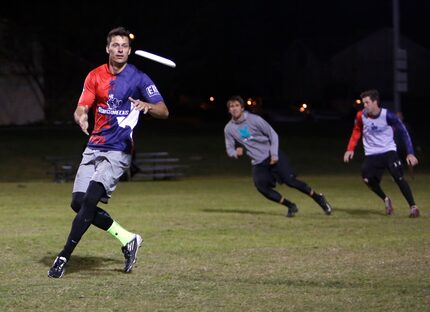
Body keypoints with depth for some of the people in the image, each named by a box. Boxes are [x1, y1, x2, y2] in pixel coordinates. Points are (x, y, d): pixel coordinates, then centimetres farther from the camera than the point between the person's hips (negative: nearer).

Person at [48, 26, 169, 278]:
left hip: (119, 151, -6)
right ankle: (128, 239, 15)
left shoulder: (138, 78, -6)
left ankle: (64, 256, -13)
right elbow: (81, 108, 3)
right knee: (78, 203, 0)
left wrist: (147, 106, -34)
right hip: (95, 147, 6)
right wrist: (81, 117, -22)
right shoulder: (96, 76, 7)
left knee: (90, 200, -19)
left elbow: (164, 111, -11)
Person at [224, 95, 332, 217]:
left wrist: (274, 154, -12)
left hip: (273, 157, -3)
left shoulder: (254, 119, -11)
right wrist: (236, 152, -18)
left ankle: (318, 198, 3)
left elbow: (273, 135, -4)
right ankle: (291, 206, 2)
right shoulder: (229, 129, -1)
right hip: (258, 163, 3)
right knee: (262, 188, -15)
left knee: (290, 180, -13)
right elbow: (230, 149, 7)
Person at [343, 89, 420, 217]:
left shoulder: (388, 115, -18)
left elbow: (403, 133, -10)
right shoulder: (361, 115, -8)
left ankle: (413, 206, -10)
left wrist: (410, 153, -15)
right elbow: (356, 131, 11)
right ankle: (386, 200, 15)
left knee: (398, 177, -18)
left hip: (388, 151, -3)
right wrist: (350, 149, 2)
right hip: (371, 155, 3)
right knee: (368, 180, -12)